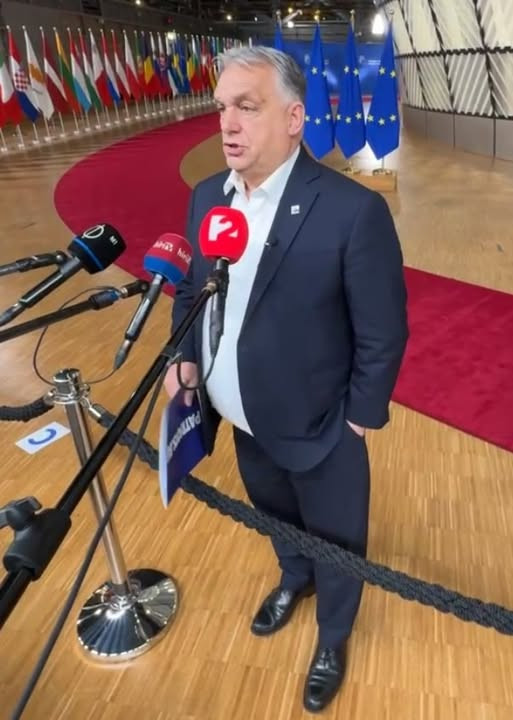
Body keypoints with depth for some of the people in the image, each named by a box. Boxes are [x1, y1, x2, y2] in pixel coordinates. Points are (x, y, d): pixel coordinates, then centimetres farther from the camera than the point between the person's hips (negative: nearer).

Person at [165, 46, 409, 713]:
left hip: (318, 432, -5)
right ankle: (294, 579, 63)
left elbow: (383, 335, -16)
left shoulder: (353, 209, -23)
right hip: (245, 425, 6)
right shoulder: (207, 195, -3)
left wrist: (356, 421, -10)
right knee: (278, 519, 31)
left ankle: (333, 638, 50)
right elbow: (192, 288, 9)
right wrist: (185, 357, -5)